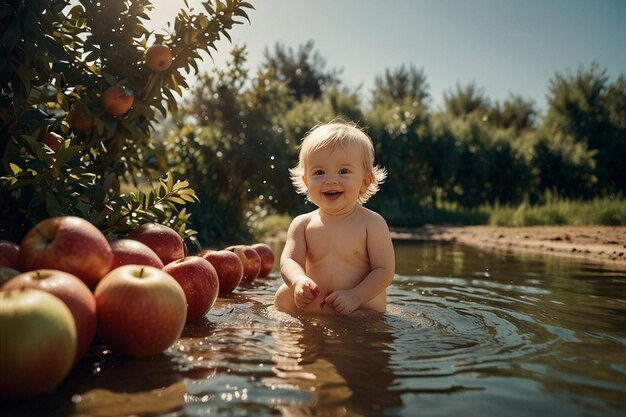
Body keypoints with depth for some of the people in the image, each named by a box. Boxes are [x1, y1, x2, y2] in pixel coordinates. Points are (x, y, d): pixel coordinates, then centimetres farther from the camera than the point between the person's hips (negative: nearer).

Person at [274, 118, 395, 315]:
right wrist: (299, 281, -32)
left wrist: (355, 296, -24)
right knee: (283, 297, -14)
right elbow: (289, 260, -9)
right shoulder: (302, 224, 1)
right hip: (312, 311, 4)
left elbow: (385, 270, -11)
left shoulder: (372, 223, -9)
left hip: (364, 313, -3)